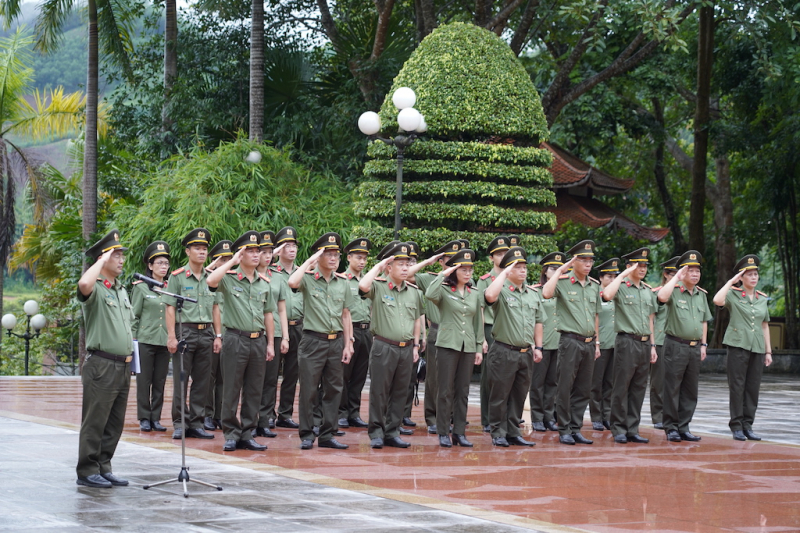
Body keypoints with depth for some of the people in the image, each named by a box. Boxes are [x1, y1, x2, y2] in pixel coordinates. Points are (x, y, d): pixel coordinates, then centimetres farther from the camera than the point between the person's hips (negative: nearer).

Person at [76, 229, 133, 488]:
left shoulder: (122, 291, 19)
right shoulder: (95, 289, -9)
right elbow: (84, 284, -34)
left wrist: (130, 348, 18)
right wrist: (102, 260, -20)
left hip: (123, 366, 8)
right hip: (101, 366, -8)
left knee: (115, 423, 11)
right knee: (95, 421, -5)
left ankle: (104, 467, 19)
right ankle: (87, 471, 1)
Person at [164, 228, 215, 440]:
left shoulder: (211, 278, 12)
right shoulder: (177, 277, -1)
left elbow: (215, 308, 15)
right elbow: (170, 308, -4)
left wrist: (218, 334, 8)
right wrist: (171, 336, -11)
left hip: (206, 333, 4)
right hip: (185, 331, -4)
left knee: (202, 381, 5)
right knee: (181, 380, -2)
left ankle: (196, 423, 10)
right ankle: (180, 424, 4)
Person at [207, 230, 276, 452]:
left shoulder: (265, 282, 11)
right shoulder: (229, 278, -3)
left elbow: (268, 315, 15)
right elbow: (211, 281, -27)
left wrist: (270, 343, 11)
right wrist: (232, 261, -17)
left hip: (258, 340, 5)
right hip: (235, 339, -5)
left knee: (254, 392, 7)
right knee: (231, 391, -1)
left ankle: (247, 435, 14)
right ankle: (231, 435, 6)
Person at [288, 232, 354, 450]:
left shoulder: (343, 282, 11)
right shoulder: (308, 279, -3)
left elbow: (346, 315, 15)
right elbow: (292, 283, -27)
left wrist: (348, 344, 10)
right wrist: (310, 261, -16)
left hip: (336, 341, 5)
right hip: (313, 340, -5)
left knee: (334, 389, 7)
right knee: (308, 390, -2)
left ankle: (328, 434, 14)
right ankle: (306, 435, 5)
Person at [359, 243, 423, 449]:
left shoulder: (414, 292, 11)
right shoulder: (378, 288, -3)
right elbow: (363, 286, -25)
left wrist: (415, 345, 15)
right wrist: (378, 266, -13)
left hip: (406, 349, 5)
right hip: (384, 347, -5)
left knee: (400, 393, 8)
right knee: (379, 391, -1)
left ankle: (392, 433, 16)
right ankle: (376, 433, 6)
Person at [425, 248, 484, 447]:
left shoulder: (475, 295, 12)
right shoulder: (444, 291, -2)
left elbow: (478, 323, 16)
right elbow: (430, 295, -26)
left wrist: (479, 347, 11)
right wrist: (443, 275, -16)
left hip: (468, 347, 4)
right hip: (448, 345, -4)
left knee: (463, 392, 7)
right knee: (446, 391, -2)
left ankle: (459, 432, 12)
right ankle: (443, 433, 3)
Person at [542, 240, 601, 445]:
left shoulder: (594, 286, 13)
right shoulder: (563, 282, -5)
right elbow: (546, 293, -27)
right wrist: (560, 271, -19)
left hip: (589, 343, 6)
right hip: (570, 341, -6)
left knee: (583, 389, 8)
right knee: (565, 388, -2)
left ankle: (576, 429, 15)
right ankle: (564, 430, 4)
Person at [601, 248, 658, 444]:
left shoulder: (648, 291, 16)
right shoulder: (621, 287, -3)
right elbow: (607, 295, -27)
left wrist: (652, 345, 16)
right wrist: (623, 275, -18)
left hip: (644, 343, 6)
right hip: (626, 342, -6)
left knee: (639, 389, 7)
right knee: (621, 388, -3)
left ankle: (633, 430, 12)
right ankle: (619, 430, 2)